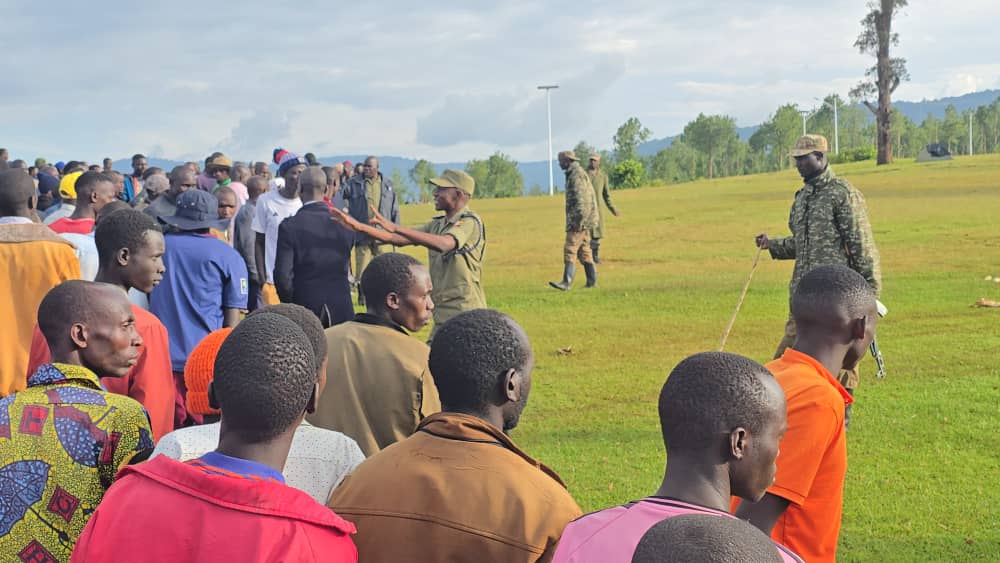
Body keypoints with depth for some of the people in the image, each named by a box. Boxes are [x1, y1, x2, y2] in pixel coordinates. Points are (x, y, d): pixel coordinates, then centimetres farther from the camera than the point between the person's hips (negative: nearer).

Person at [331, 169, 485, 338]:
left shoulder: (470, 222, -11)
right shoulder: (437, 225, 16)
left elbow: (444, 244, -30)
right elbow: (398, 239, 11)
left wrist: (395, 227, -33)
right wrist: (358, 226, 0)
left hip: (464, 312, -8)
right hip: (443, 312, 8)